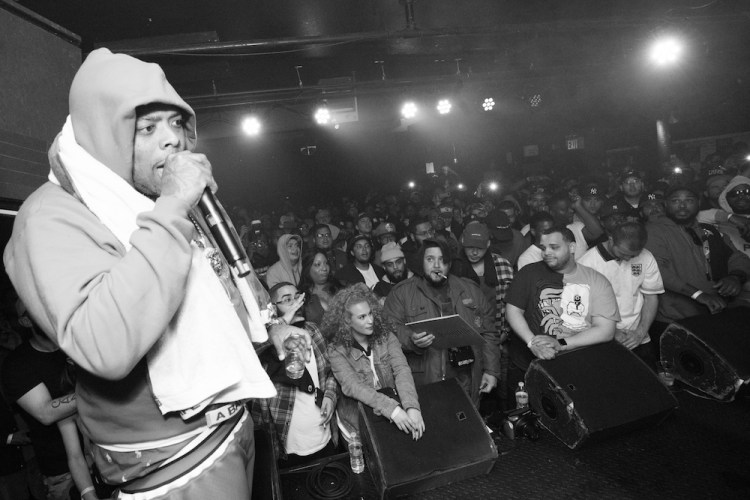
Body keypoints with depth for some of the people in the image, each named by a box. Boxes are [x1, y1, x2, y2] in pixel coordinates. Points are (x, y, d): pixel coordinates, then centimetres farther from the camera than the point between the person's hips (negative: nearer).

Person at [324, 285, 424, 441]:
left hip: (395, 403, 3)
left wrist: (412, 406, -29)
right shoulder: (336, 350, -9)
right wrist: (392, 409, -33)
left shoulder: (385, 336, -1)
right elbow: (352, 386, -21)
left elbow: (402, 370, -12)